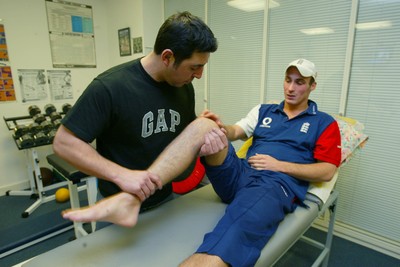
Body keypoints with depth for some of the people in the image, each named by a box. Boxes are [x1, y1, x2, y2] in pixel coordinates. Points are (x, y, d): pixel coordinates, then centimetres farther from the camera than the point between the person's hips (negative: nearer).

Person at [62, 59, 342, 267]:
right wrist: (220, 127, -11)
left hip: (277, 185, -4)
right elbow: (235, 132, 13)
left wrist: (279, 165, -7)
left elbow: (327, 172, 5)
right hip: (239, 174, 4)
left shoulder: (324, 123, 14)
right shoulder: (264, 110, 24)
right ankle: (128, 199, -34)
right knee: (203, 126, -23)